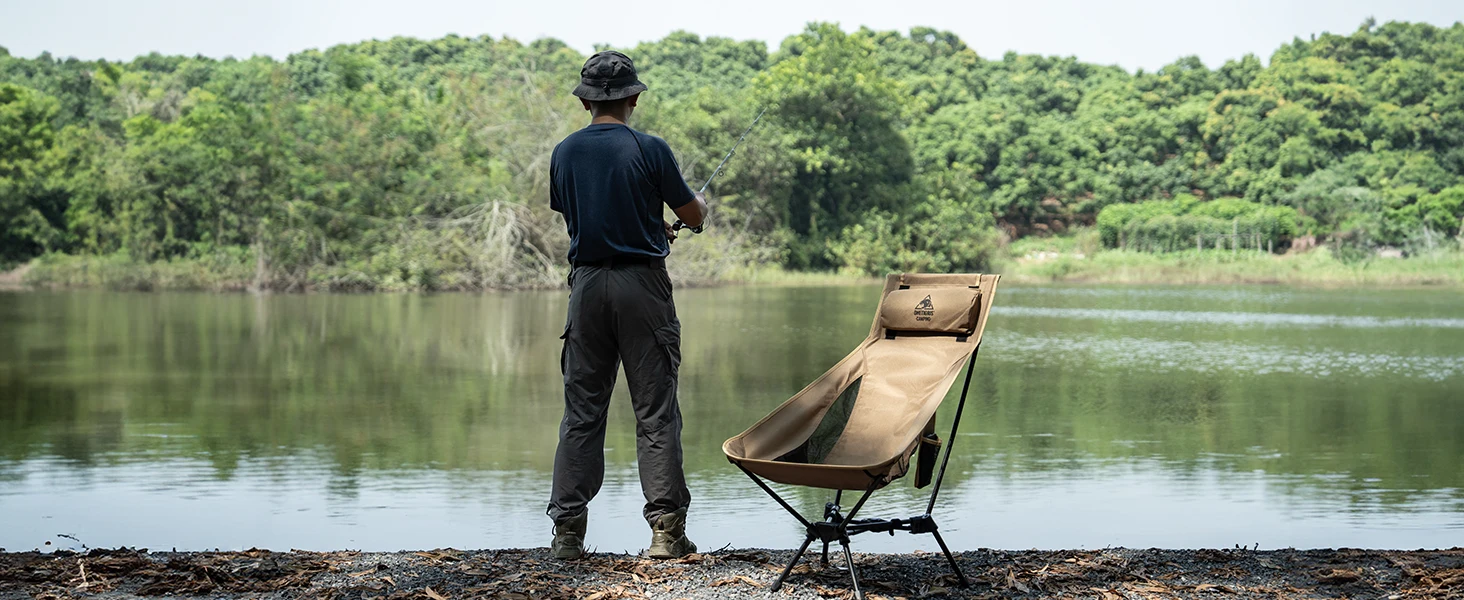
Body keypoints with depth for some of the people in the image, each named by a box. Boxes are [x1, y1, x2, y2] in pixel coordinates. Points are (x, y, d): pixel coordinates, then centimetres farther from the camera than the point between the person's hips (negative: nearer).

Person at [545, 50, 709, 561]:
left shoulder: (564, 153, 6)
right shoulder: (648, 149, -7)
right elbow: (693, 215, 1)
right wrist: (699, 203, 27)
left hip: (587, 282, 3)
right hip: (641, 283, -3)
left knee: (581, 412, 7)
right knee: (656, 411, 1)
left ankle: (567, 531, 5)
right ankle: (665, 529, -1)